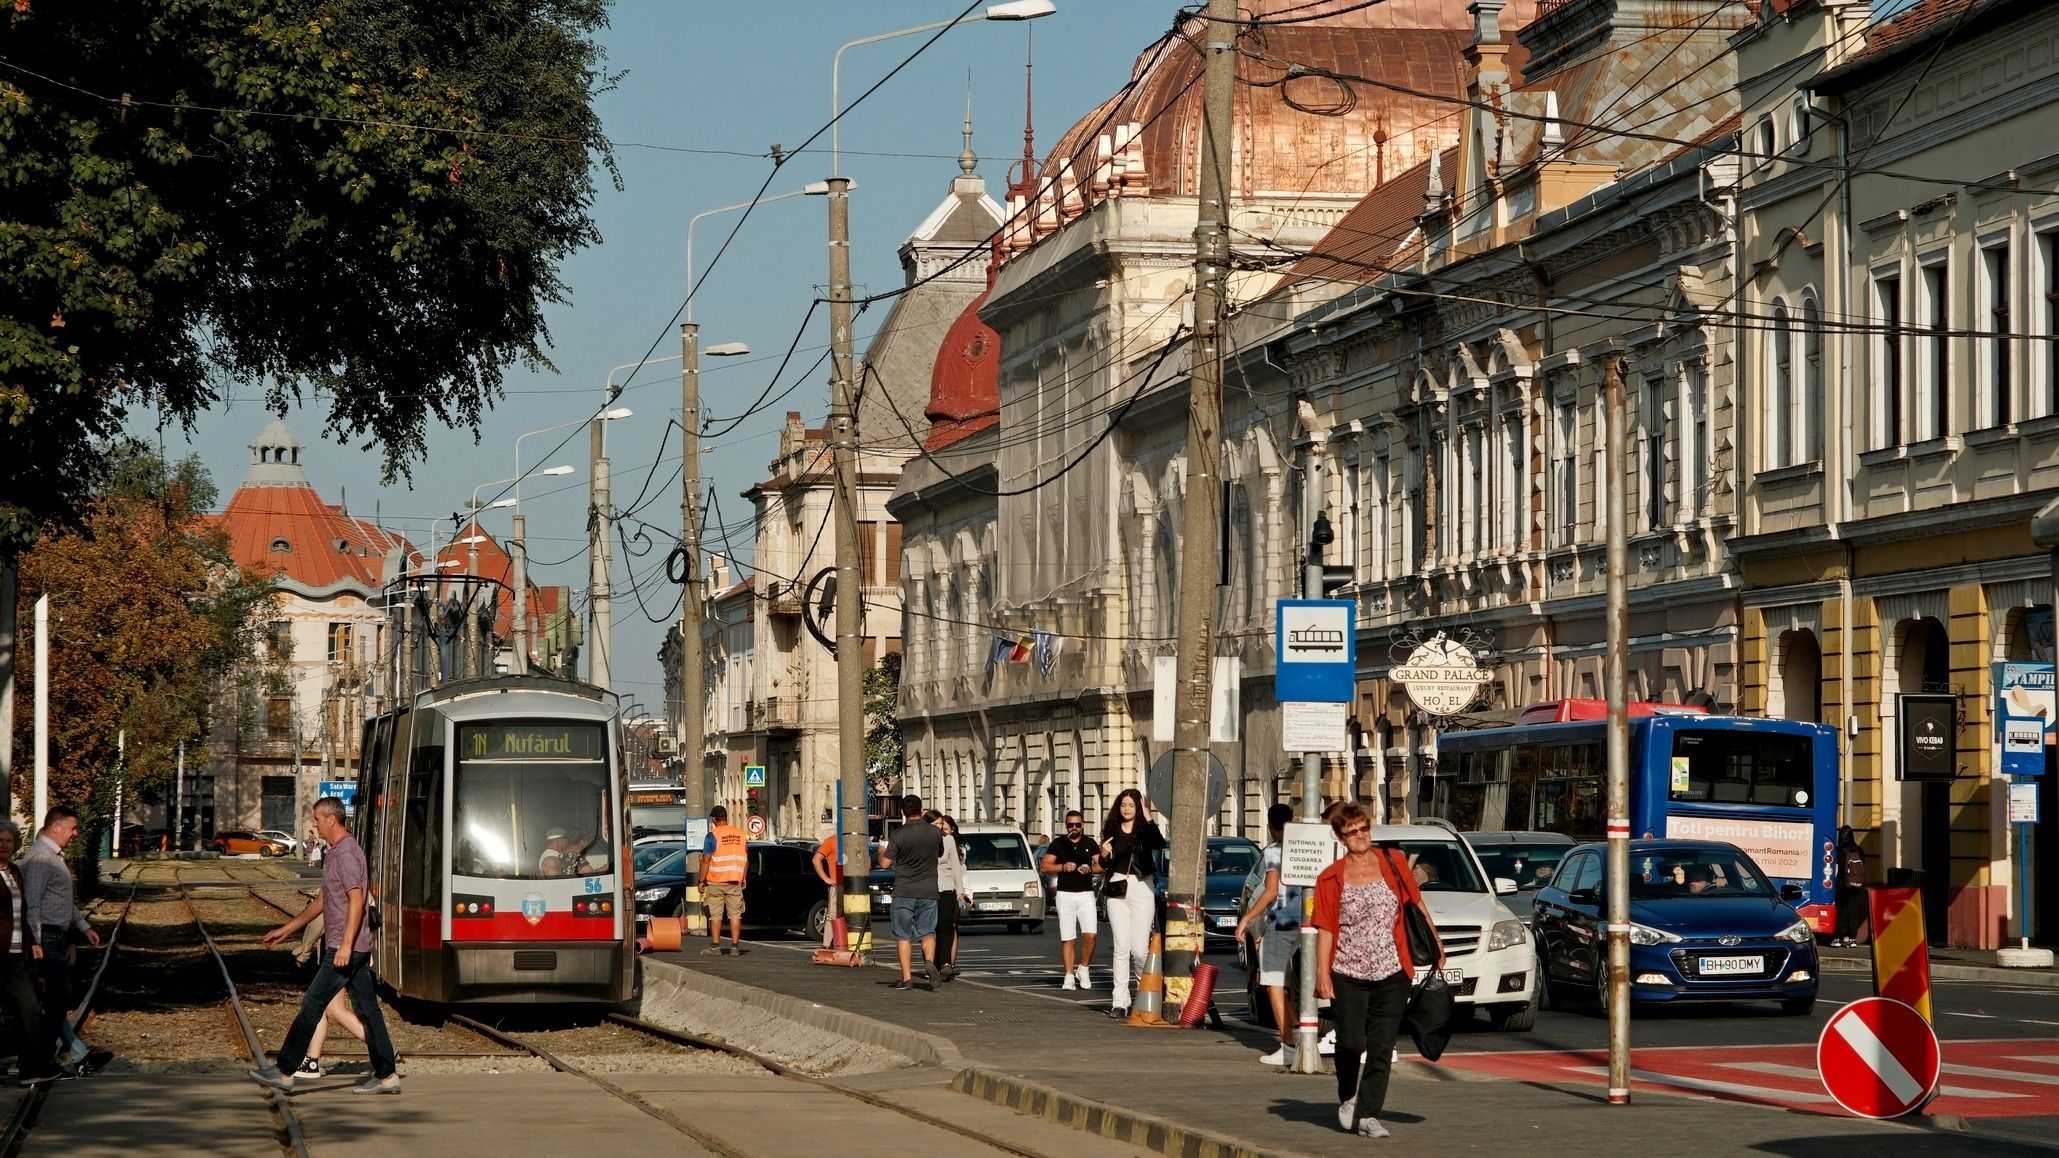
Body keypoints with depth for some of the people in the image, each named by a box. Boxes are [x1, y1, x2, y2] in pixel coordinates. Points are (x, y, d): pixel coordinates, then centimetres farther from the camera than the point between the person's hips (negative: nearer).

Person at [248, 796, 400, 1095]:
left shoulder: (346, 853, -14)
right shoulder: (335, 853, 18)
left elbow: (356, 900, -22)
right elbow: (322, 901, 26)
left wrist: (345, 945, -27)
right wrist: (285, 930, 28)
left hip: (344, 949, -10)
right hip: (356, 948, 10)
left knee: (312, 1006, -6)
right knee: (367, 1009, 8)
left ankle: (284, 1072, -3)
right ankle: (387, 1076, 8)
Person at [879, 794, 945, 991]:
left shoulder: (898, 835, -10)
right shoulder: (935, 833, 0)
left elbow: (885, 863, -9)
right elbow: (940, 855, 17)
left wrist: (881, 852, 12)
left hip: (904, 891, -2)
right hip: (929, 891, 2)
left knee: (903, 935, 5)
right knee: (927, 931, 11)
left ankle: (907, 978, 2)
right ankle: (929, 961, -17)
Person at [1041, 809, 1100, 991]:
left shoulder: (1090, 843, 10)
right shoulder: (1058, 844, 7)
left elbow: (1101, 865, 6)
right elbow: (1044, 866, 3)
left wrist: (1090, 869, -15)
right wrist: (1063, 867, -13)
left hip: (1086, 894, 0)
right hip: (1065, 894, 0)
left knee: (1090, 934, -13)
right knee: (1067, 939, -1)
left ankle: (1083, 969, 6)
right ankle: (1069, 976, 3)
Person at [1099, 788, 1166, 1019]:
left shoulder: (1145, 829, 1)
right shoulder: (1112, 831, 10)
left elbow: (1160, 844, -21)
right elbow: (1104, 866, 17)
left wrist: (1148, 819, -26)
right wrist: (1103, 855, -5)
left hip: (1141, 889, -2)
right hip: (1117, 889, 2)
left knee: (1139, 948, -6)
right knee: (1121, 947, -3)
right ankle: (1120, 1002, -4)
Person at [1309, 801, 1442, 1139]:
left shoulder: (1393, 863, 5)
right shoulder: (1331, 879, 0)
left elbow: (1415, 903, 13)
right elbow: (1325, 929, -3)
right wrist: (1322, 974, -10)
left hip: (1392, 974, 1)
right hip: (1348, 975, -1)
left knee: (1381, 1048, -1)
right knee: (1351, 1042, -2)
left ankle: (1368, 1115, 4)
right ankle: (1347, 1098, 27)